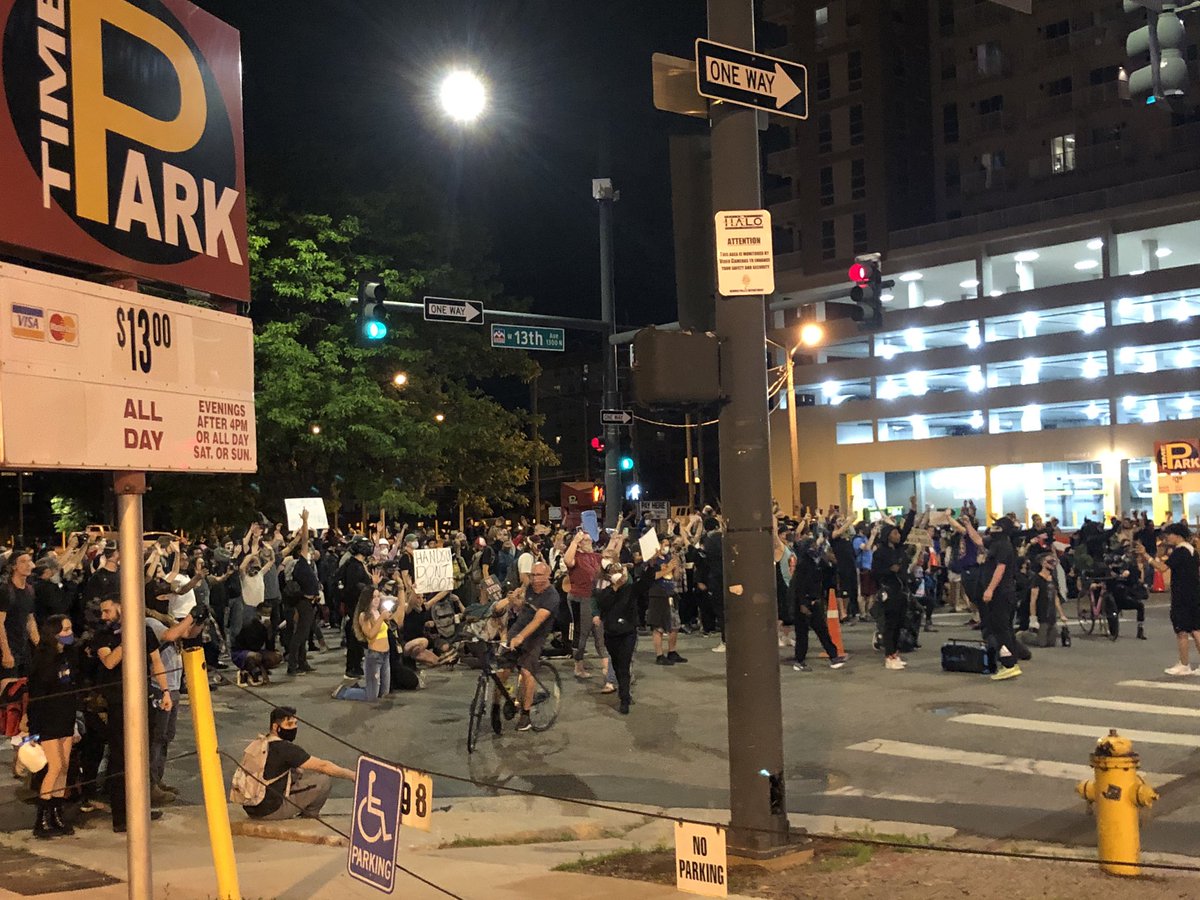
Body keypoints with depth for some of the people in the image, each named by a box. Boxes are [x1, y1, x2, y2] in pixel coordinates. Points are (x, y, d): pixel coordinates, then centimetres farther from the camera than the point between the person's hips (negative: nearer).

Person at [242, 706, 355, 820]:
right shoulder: (285, 749, -18)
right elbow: (322, 766, -15)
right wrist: (351, 775, -9)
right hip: (270, 810, -9)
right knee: (324, 780, -5)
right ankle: (309, 816, 13)